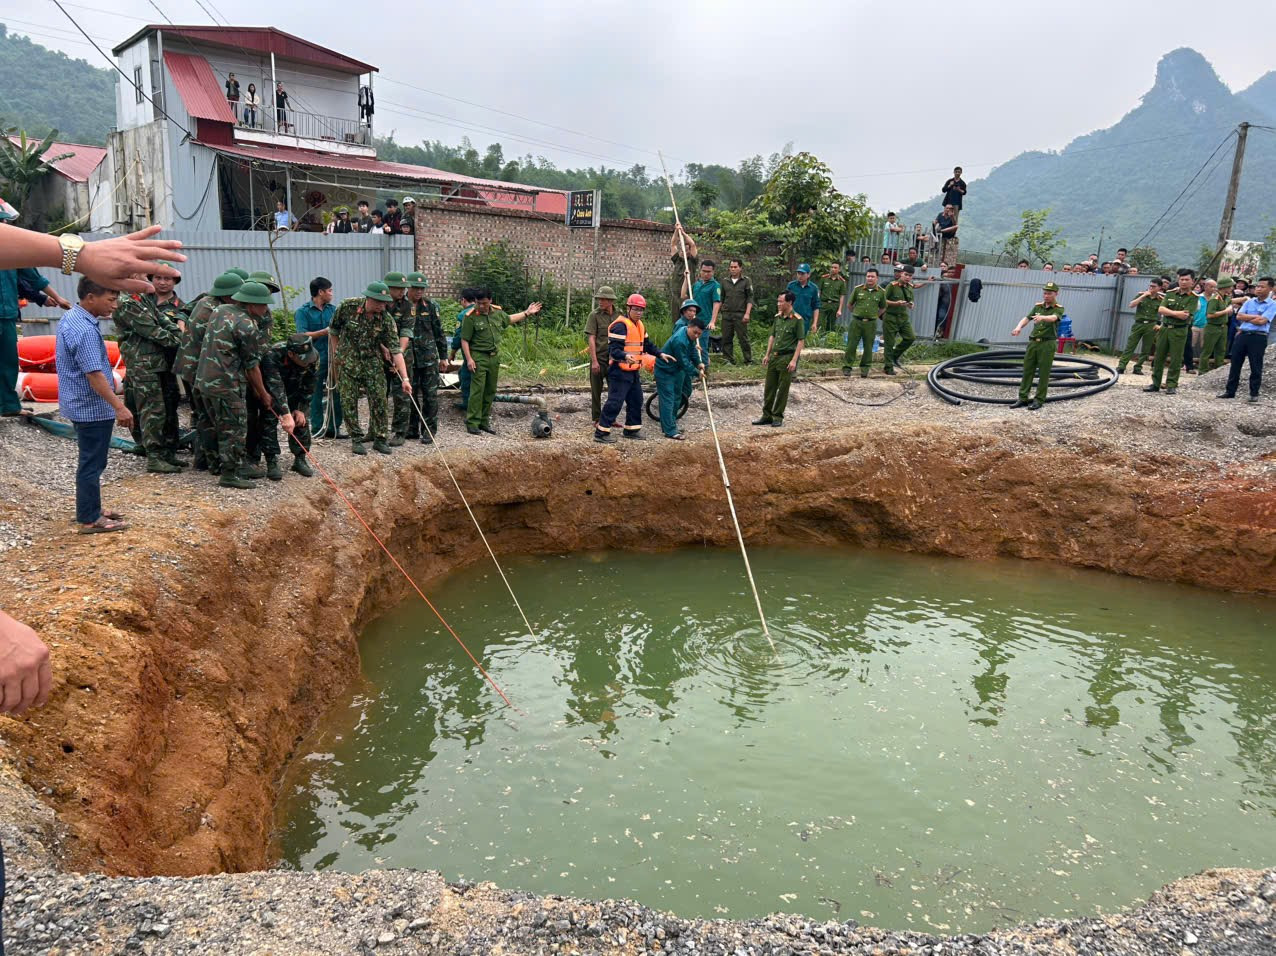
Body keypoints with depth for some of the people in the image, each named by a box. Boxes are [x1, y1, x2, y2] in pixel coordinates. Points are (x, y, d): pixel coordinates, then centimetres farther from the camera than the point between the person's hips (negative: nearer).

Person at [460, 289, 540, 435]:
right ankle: (472, 422, -4)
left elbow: (509, 319, 30)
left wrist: (527, 312, 30)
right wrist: (469, 359, -17)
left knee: (490, 391, 10)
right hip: (479, 358, -6)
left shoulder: (497, 313, 7)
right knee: (477, 390, -9)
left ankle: (484, 421, 19)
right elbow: (464, 340, -9)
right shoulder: (471, 317, -11)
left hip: (495, 357, 6)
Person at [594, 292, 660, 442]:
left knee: (636, 400, 15)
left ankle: (632, 429, 28)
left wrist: (660, 354, 13)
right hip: (619, 371, -9)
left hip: (633, 371, 10)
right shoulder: (620, 325, -16)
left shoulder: (640, 326, 15)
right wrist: (625, 356, -42)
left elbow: (647, 345, 25)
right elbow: (614, 350, -24)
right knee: (615, 402, -10)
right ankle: (601, 432, -4)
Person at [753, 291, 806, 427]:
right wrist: (767, 355, 12)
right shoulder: (777, 317, 10)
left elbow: (801, 341, -11)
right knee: (769, 387, 8)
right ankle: (767, 416, 17)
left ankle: (778, 417, 10)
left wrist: (794, 360, -16)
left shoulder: (797, 319, -10)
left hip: (787, 357, -7)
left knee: (783, 389, 1)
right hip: (774, 356, 7)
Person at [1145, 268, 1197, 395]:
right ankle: (1155, 384, 14)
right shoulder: (1170, 294, 9)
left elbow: (1185, 316, -15)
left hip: (1179, 331, -4)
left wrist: (1168, 312, -8)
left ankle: (1171, 385, 6)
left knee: (1175, 360, -1)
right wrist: (1177, 313, -15)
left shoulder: (1193, 298, -4)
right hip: (1164, 328, 4)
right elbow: (1160, 310, -4)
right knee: (1159, 357, 7)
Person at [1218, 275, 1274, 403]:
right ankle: (1230, 391, 13)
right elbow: (1239, 316, 2)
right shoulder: (1249, 302, 13)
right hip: (1242, 335, 4)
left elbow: (1262, 321, -14)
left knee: (1255, 367, 2)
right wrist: (1255, 316, -7)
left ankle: (1254, 394, 11)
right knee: (1235, 364, 6)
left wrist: (1246, 318, -2)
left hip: (1259, 337, -4)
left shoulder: (1272, 304, -2)